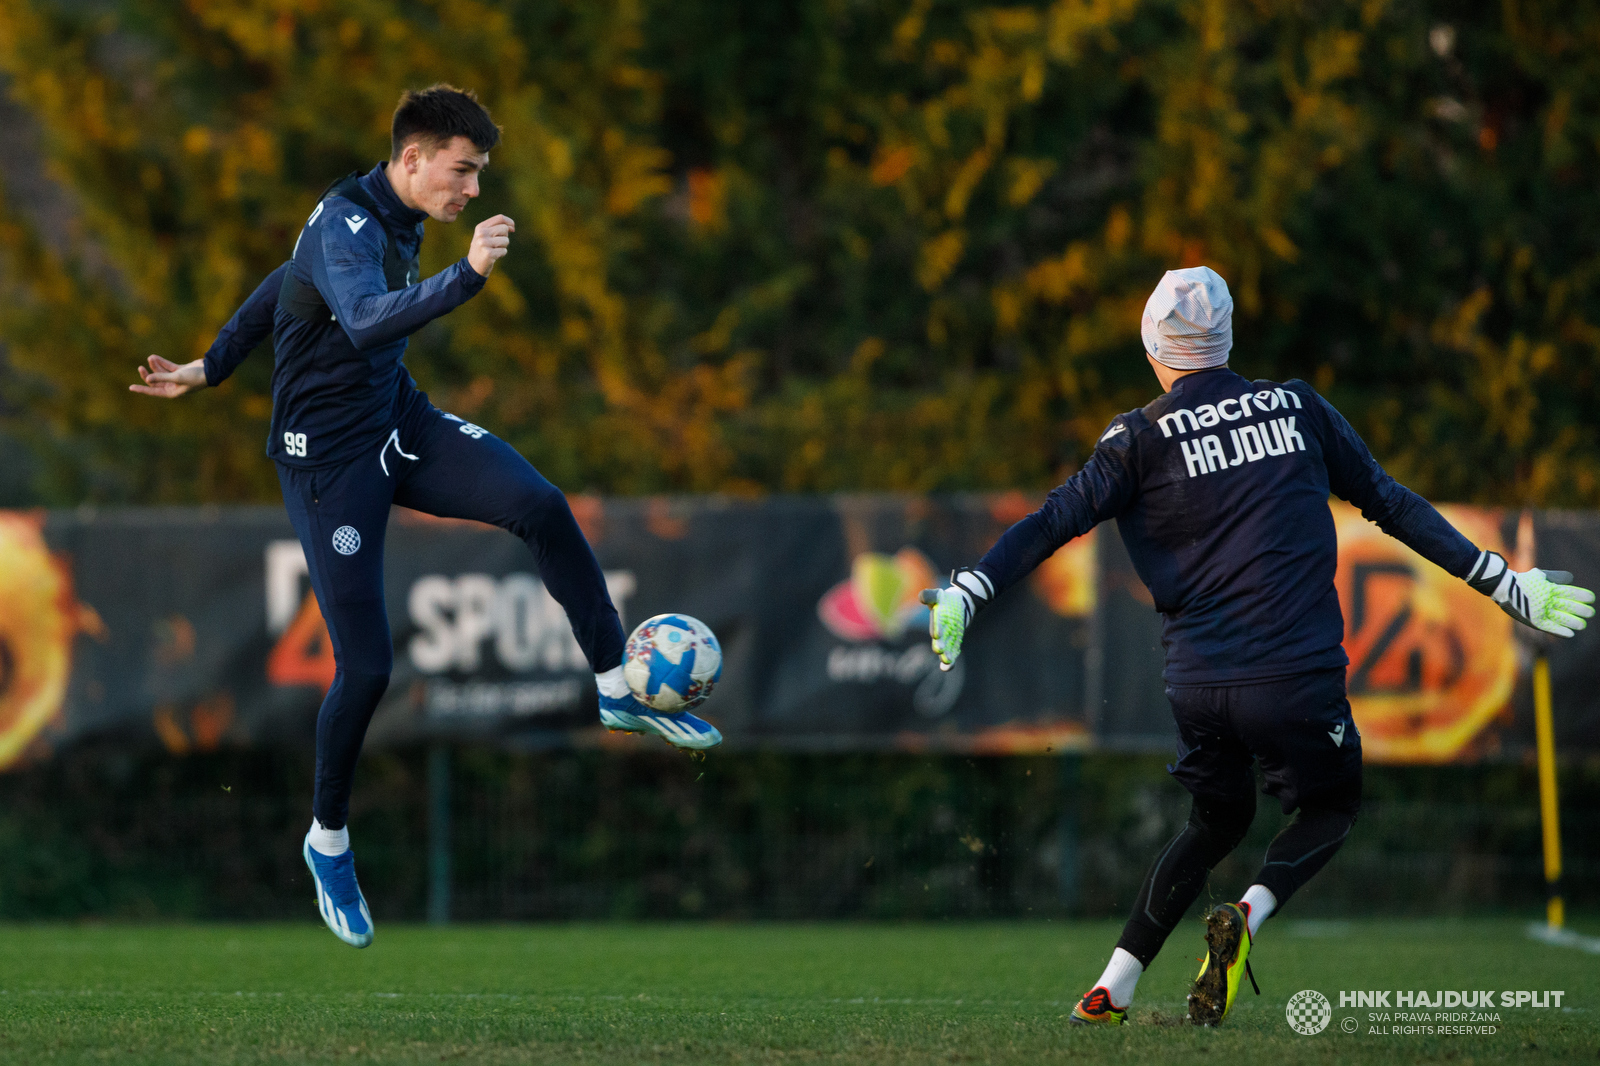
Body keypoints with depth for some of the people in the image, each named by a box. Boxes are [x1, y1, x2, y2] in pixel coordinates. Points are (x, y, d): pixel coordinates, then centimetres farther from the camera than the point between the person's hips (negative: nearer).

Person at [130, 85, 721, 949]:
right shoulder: (344, 226, -23)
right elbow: (366, 320, -45)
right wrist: (466, 276, -57)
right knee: (366, 667, -6)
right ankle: (328, 840, 17)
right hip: (328, 457, -8)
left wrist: (210, 368, 26)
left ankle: (618, 689, -8)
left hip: (398, 424, 8)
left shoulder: (399, 221, 6)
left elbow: (280, 288, 19)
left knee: (541, 506, -18)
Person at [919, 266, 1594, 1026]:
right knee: (1331, 807, 22)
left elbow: (1052, 523, -5)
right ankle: (1248, 914, -7)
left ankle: (1111, 990, 18)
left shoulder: (1142, 439, 3)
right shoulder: (1297, 409, 7)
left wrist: (964, 594, -4)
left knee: (1218, 820, 25)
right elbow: (1394, 506, 11)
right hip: (1296, 678, -2)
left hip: (1197, 687, 2)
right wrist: (1507, 586, 16)